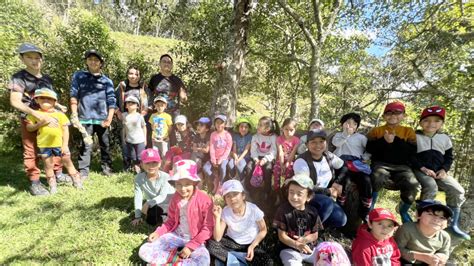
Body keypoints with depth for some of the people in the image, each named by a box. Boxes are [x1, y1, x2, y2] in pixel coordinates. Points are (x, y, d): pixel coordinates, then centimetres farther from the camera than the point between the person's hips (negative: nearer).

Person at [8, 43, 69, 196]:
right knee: (31, 152, 1)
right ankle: (35, 183, 9)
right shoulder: (19, 78, -7)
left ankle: (58, 174, 26)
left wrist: (59, 106, 4)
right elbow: (15, 102, -20)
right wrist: (39, 115, -30)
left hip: (49, 118, 6)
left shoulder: (47, 79, 10)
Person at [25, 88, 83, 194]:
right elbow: (29, 128, 4)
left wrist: (65, 144, -6)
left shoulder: (60, 114, 1)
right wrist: (40, 124, -14)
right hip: (44, 145, 1)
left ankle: (77, 181, 20)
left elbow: (65, 130, 0)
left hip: (60, 144, -1)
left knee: (67, 162, 8)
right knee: (48, 165, 10)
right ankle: (52, 185, 23)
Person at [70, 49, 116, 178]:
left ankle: (107, 168, 20)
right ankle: (83, 171, 7)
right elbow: (74, 95, 4)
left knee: (105, 144, 9)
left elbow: (111, 101, 3)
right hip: (85, 118, -1)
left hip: (102, 118, 1)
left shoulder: (107, 80, 7)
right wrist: (74, 115, -3)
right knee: (85, 145, -1)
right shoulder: (78, 76, 9)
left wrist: (109, 119, -6)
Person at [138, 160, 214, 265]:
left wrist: (191, 246, -17)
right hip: (176, 235, 4)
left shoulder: (204, 200, -18)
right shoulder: (175, 198, -1)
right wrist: (158, 232, -5)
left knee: (204, 261, -34)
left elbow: (208, 228, -14)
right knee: (144, 251, -10)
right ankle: (177, 258, -12)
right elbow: (171, 221, 12)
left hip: (195, 240, -3)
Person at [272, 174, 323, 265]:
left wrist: (305, 239, -18)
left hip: (310, 249, 4)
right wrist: (296, 244, -29)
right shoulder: (283, 209, -13)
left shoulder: (312, 212, -3)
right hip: (290, 250, -4)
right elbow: (282, 236, -12)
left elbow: (315, 235, 4)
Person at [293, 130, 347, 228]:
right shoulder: (301, 162, -22)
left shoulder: (328, 156, -3)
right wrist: (328, 191, -15)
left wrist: (337, 183, -5)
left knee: (340, 220, -14)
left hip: (326, 197, 6)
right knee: (327, 202, -33)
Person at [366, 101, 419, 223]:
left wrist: (395, 141, -13)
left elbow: (413, 151, -3)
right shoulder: (376, 130, 10)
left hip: (401, 166, 2)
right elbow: (369, 148, -2)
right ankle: (370, 207, -12)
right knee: (377, 179, -35)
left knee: (412, 184, -26)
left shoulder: (408, 131, 12)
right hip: (381, 164, -1)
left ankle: (403, 211, 6)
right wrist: (384, 141, -16)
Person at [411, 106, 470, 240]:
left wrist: (444, 170, -4)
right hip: (420, 170, -5)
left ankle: (453, 224, 0)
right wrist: (423, 168, -16)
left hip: (439, 171, 5)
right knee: (431, 186, -33)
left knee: (457, 191, -13)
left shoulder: (445, 138, 14)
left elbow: (449, 157, 16)